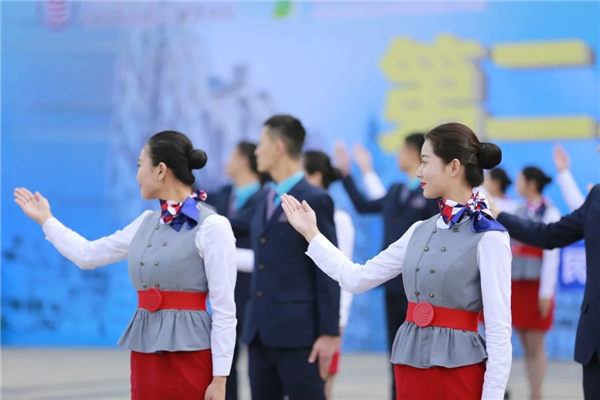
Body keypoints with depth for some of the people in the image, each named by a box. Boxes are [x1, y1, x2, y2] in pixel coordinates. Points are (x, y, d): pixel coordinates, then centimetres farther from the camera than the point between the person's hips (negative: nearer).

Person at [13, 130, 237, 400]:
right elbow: (87, 255, 24)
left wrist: (220, 378, -16)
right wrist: (45, 220, 32)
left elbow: (224, 309, -12)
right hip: (145, 349, 7)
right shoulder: (147, 223, 13)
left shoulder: (212, 226, -9)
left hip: (188, 352, -7)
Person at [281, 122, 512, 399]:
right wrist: (311, 233, 16)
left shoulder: (489, 237, -9)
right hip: (410, 366, 7)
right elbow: (357, 278, 14)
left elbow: (499, 329, -12)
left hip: (458, 369, -7)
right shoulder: (420, 231, 11)